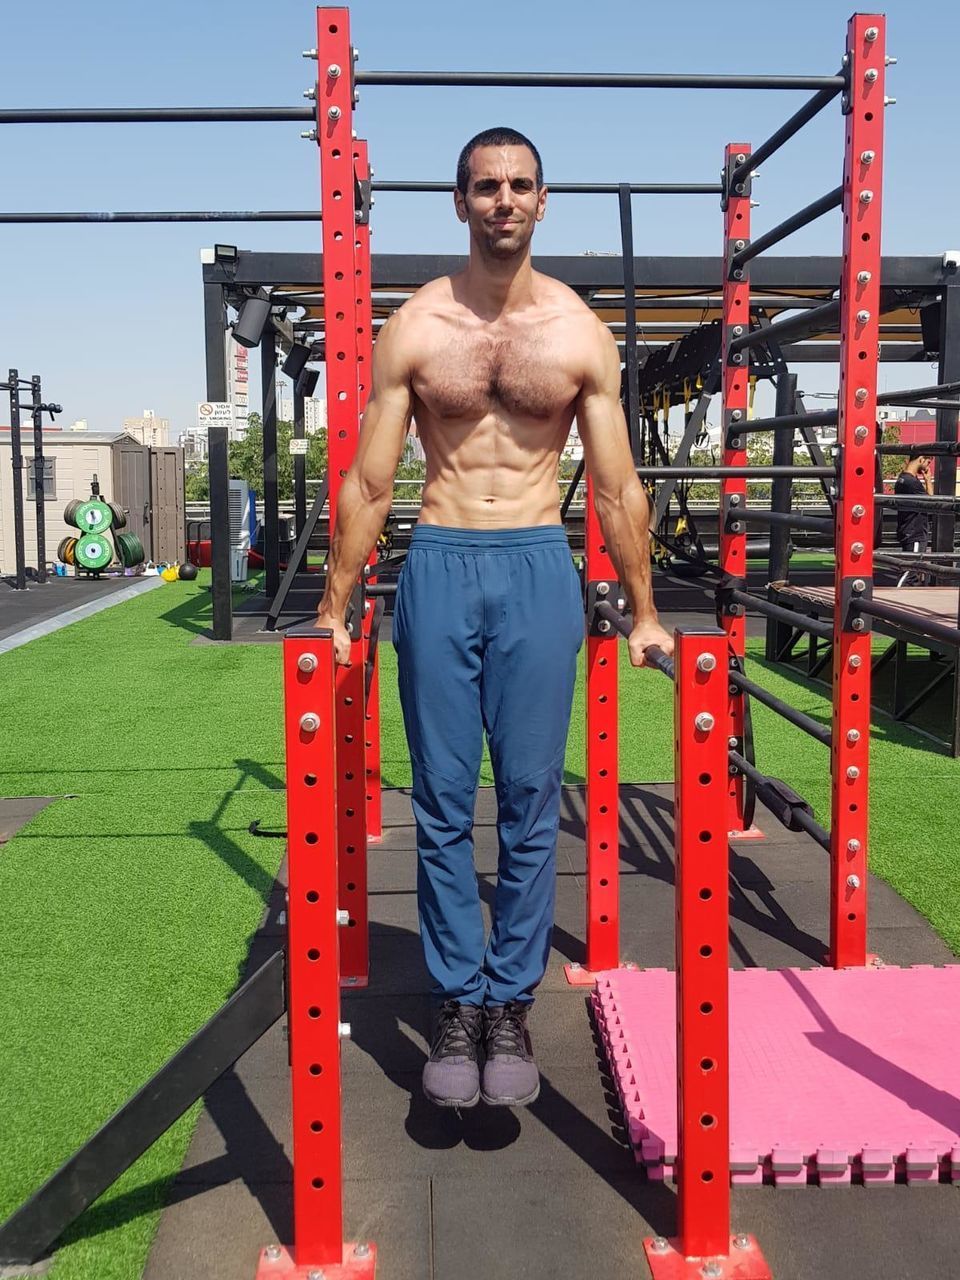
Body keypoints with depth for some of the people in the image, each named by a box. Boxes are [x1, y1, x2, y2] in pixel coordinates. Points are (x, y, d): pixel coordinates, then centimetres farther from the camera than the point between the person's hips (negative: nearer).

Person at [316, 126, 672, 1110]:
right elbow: (368, 483, 4)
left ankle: (511, 1007, 18)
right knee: (443, 806, 4)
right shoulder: (412, 329, 3)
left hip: (539, 569, 0)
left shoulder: (580, 333, 4)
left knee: (530, 805, 4)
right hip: (439, 568, 0)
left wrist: (642, 612, 9)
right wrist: (333, 610, 3)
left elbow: (616, 486, 7)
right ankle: (457, 1007, 17)